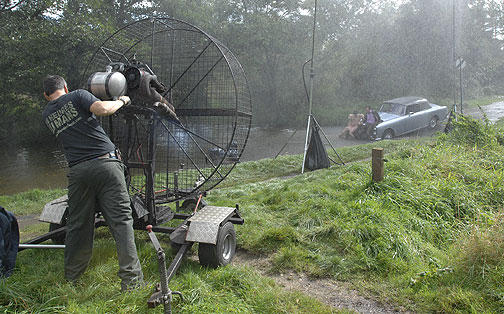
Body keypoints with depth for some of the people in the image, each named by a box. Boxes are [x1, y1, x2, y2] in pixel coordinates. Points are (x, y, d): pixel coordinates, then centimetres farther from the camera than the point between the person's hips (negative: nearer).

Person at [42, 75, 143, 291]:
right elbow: (102, 109, -13)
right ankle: (131, 279, -3)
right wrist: (121, 101, 5)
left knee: (77, 224, 16)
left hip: (77, 171, 4)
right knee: (121, 220, -2)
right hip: (105, 163, -4)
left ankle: (71, 277, 28)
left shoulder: (47, 115, 19)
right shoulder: (78, 96, 5)